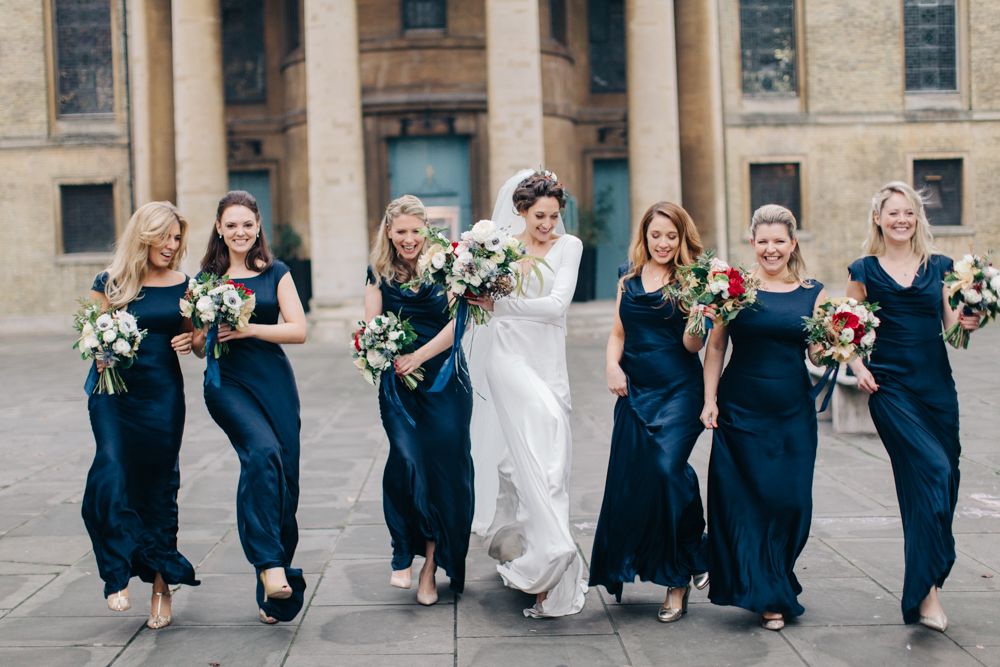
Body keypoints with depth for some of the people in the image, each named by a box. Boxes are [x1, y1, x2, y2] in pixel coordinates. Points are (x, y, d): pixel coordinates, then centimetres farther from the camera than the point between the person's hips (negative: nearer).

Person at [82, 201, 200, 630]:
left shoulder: (184, 286, 7)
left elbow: (194, 338, 15)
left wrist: (191, 340, -8)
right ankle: (118, 575, -13)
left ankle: (161, 587, 13)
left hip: (163, 393, 2)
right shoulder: (110, 283, 1)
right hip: (114, 391, -2)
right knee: (112, 473, -21)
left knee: (160, 484, 4)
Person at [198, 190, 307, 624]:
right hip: (227, 382, -2)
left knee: (282, 476, -1)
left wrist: (248, 329, -14)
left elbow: (299, 330, -1)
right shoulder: (206, 278, 8)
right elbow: (200, 347, 11)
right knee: (263, 451, -30)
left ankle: (273, 594, 12)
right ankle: (271, 566, -31)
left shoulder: (276, 274, 8)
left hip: (274, 380, 2)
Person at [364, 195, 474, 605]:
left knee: (443, 466, -3)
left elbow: (458, 322, -8)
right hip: (397, 384, 1)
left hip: (445, 380, -1)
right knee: (407, 459, -16)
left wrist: (418, 356, -17)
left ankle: (431, 566, 8)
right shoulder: (379, 272, 8)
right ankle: (404, 556, -3)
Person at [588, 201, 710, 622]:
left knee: (667, 470, -16)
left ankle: (678, 580, -1)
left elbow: (692, 345, -7)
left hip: (678, 391, -4)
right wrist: (612, 365, -2)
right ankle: (622, 570, 23)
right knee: (628, 480, 4)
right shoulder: (629, 280, 13)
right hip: (635, 392, 5)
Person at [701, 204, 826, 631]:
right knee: (744, 502, 1)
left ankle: (776, 588, 23)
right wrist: (710, 400, -5)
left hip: (793, 414, 1)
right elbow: (715, 346, 2)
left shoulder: (813, 293, 6)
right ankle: (766, 596, 17)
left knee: (790, 501, 1)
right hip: (740, 411, -1)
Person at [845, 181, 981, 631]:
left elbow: (951, 323, 9)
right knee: (930, 469, -18)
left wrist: (966, 323, -13)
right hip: (890, 387, -4)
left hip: (937, 384, 4)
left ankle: (926, 578, 26)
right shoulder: (864, 271, 5)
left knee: (940, 483, 6)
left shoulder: (939, 267, 11)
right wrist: (858, 366, -9)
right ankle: (925, 591, -14)